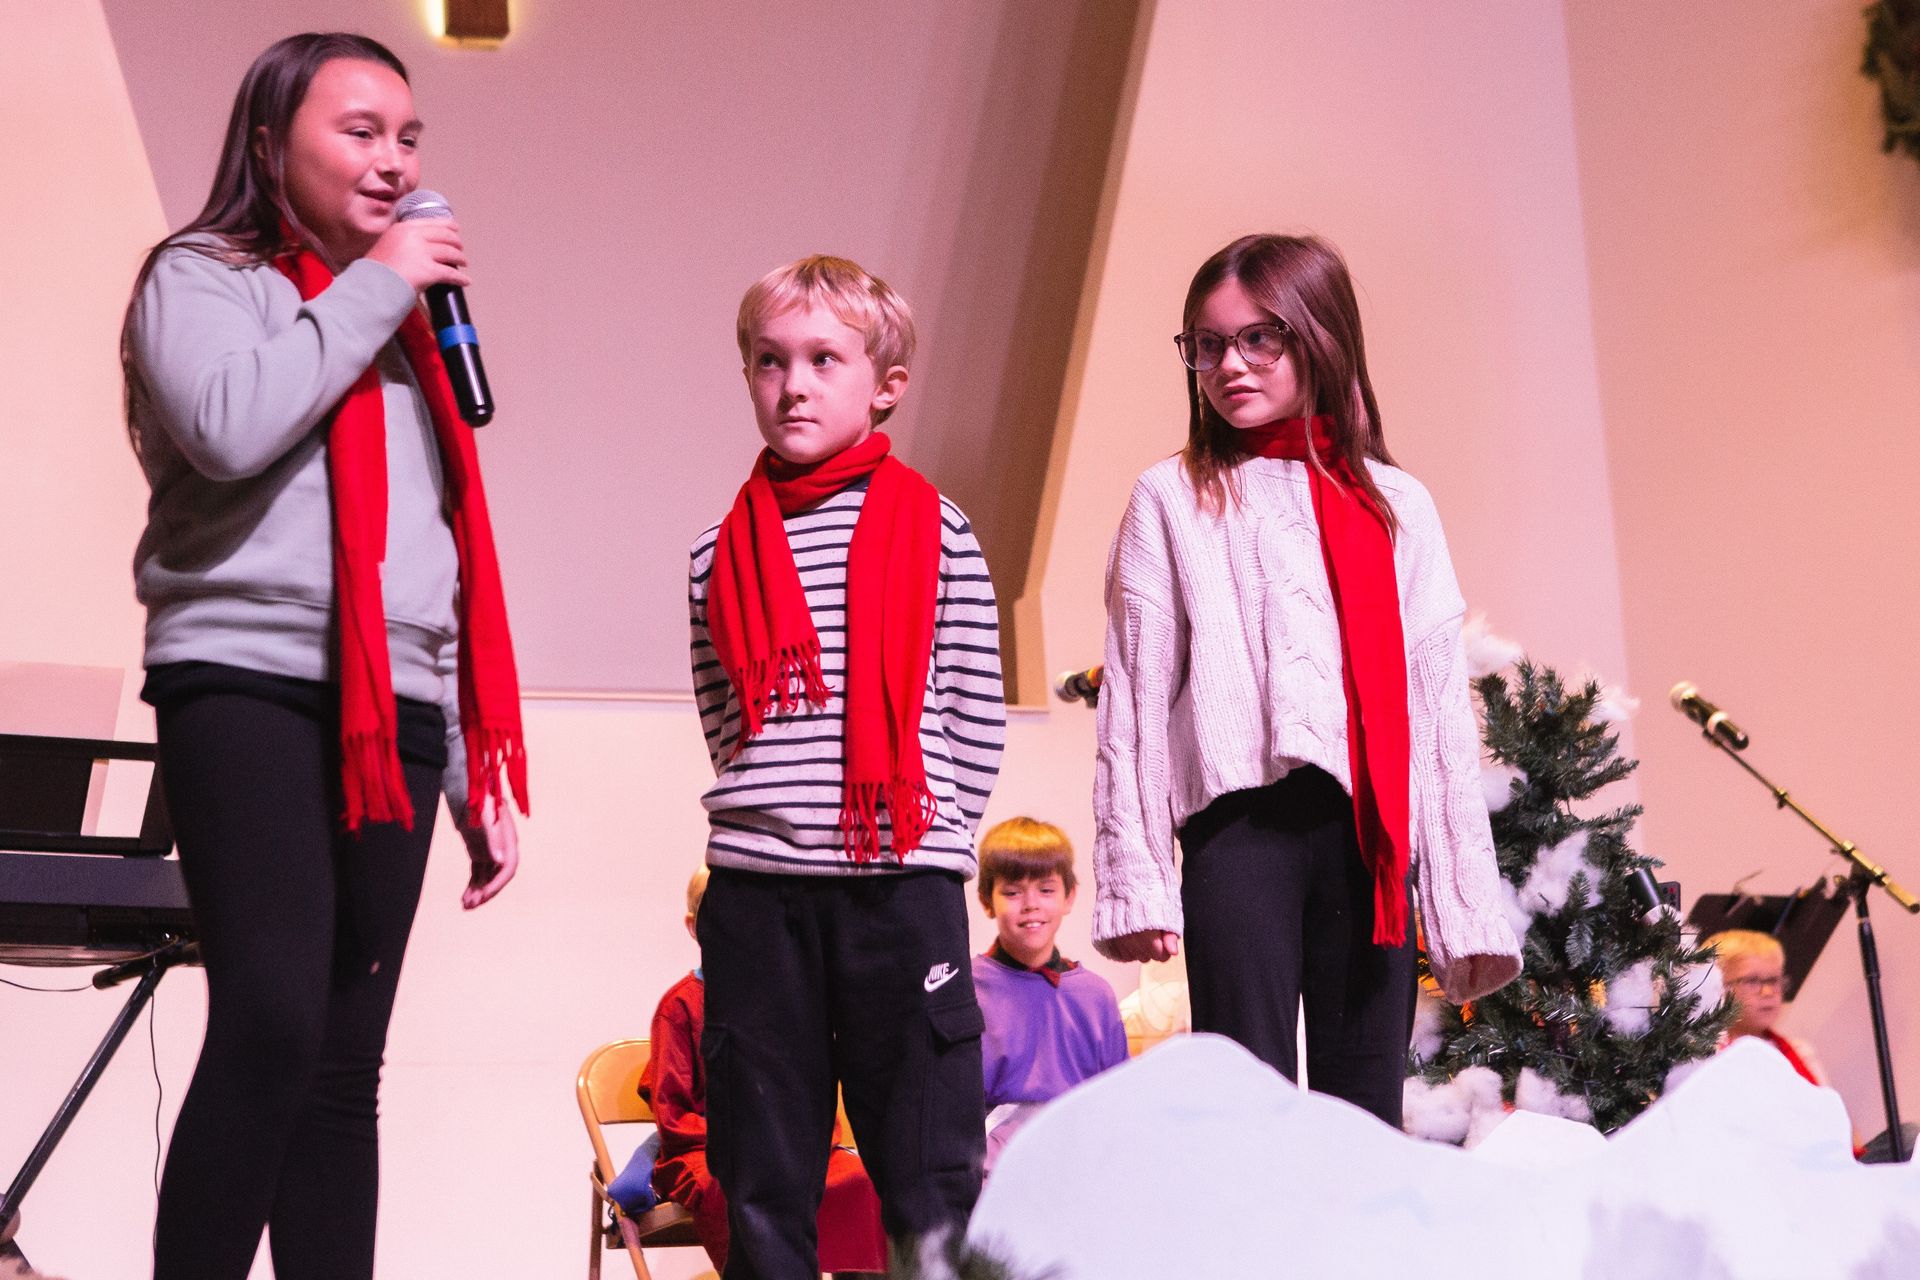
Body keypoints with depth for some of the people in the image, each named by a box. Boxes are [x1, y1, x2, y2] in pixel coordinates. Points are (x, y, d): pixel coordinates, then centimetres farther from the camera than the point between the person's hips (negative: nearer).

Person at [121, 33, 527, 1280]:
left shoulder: (403, 333, 26)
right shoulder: (205, 278, 6)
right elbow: (228, 427, -17)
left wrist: (482, 775, 19)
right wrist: (369, 289, -6)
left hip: (397, 719, 6)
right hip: (252, 688, -6)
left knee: (346, 1064, 2)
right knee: (273, 1022, -20)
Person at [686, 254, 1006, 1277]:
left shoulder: (934, 531, 2)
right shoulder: (724, 552, 10)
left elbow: (977, 715, 3)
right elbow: (722, 720, 14)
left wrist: (924, 833, -3)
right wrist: (762, 820, 2)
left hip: (901, 886, -3)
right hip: (755, 891, 3)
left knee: (929, 1176, 0)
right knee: (762, 1182, 8)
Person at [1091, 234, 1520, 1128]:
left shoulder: (1397, 506, 14)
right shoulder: (1173, 501, 9)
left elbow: (1441, 702, 11)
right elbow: (1133, 698, 4)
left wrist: (1464, 902, 5)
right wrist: (1136, 878, -4)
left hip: (1369, 828, 2)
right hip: (1240, 817, -2)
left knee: (1366, 1105, 4)